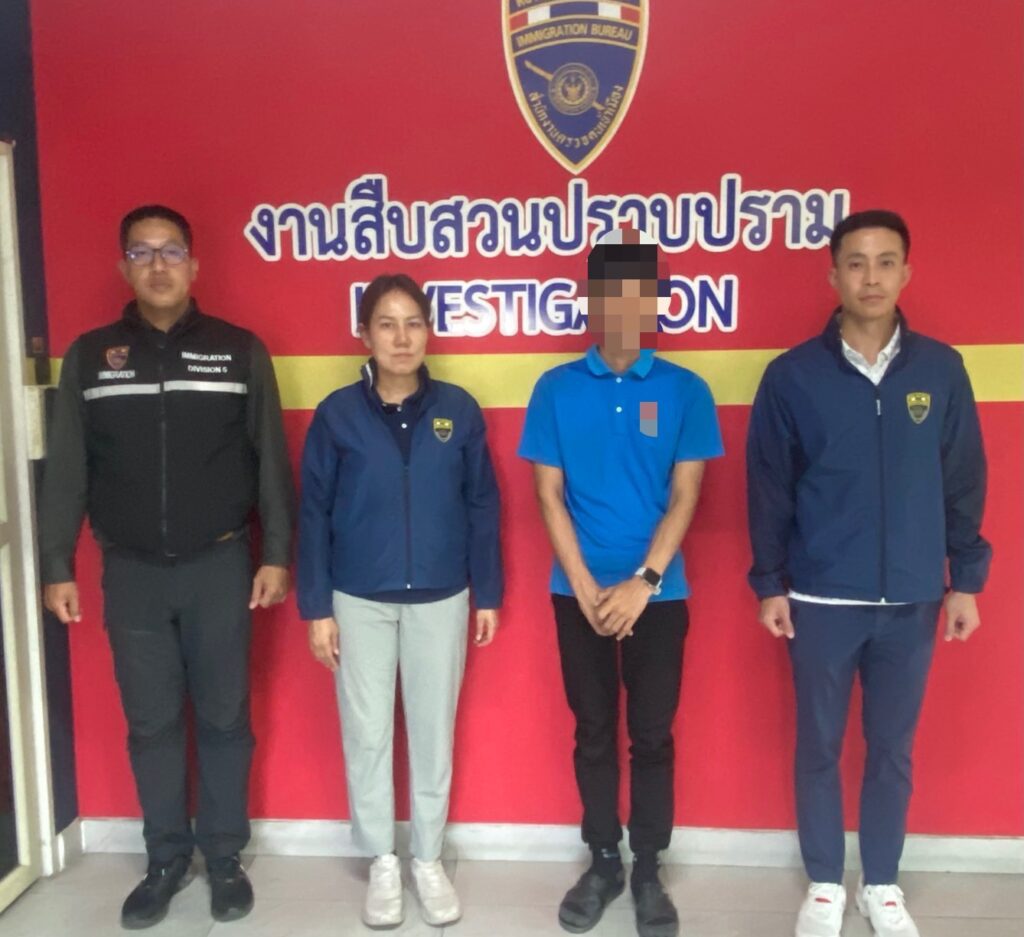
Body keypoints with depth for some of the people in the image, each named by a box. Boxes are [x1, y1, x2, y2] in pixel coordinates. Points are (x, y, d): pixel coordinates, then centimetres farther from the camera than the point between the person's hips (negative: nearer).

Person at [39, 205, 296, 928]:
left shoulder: (239, 350, 0)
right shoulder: (89, 356, 4)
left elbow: (271, 462, 0)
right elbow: (66, 472, 6)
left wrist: (277, 554, -4)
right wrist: (57, 566, 3)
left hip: (219, 566, -1)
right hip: (131, 572, 2)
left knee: (223, 718, 8)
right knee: (151, 723, 11)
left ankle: (225, 857, 25)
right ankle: (167, 859, 28)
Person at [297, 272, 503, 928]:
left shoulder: (459, 410, -3)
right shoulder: (337, 414, -5)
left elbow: (482, 506, 2)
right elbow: (315, 515, -2)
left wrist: (488, 594, 2)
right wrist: (316, 608, -4)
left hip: (441, 599, 1)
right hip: (360, 601, 0)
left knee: (434, 733, 12)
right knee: (367, 736, 10)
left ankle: (429, 860, 30)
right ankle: (383, 862, 29)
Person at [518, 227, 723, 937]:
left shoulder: (685, 391, -2)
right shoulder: (556, 389, 0)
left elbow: (684, 496, -4)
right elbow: (550, 495, -2)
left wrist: (642, 583, -13)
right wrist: (587, 587, -9)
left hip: (659, 592, 0)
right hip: (578, 593, 1)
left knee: (652, 735, 8)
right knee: (594, 733, 11)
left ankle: (649, 870, 24)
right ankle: (603, 863, 27)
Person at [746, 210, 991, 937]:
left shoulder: (941, 369, 0)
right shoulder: (793, 374, -5)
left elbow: (965, 482, 5)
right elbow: (769, 488, -1)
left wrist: (966, 579, 4)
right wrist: (770, 584, -2)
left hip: (913, 600, 2)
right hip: (822, 599, -1)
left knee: (893, 749, 14)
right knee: (819, 746, 11)